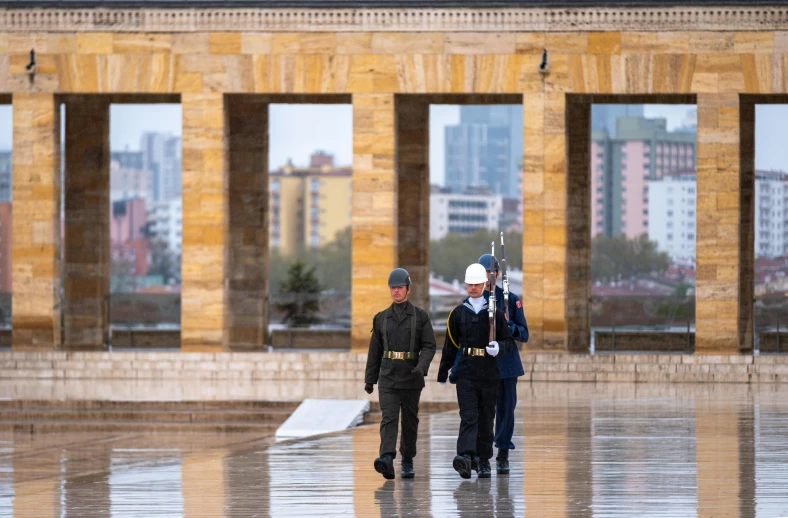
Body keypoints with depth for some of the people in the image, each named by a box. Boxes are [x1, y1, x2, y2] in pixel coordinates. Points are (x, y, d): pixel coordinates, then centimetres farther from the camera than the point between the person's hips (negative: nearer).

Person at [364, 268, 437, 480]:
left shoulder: (421, 316, 2)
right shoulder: (381, 318, 9)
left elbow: (429, 346, -3)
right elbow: (375, 350, 13)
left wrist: (422, 367, -22)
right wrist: (369, 379, 12)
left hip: (411, 377, -1)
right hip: (388, 378, 1)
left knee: (410, 420, 8)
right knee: (388, 417, -15)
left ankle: (407, 462, 22)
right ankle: (387, 460, -30)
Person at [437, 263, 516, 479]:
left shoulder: (495, 313, 5)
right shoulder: (458, 313, 8)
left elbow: (510, 343, 7)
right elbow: (450, 346, 14)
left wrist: (499, 347, -16)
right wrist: (443, 374, 16)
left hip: (489, 373, 1)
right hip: (466, 372, 0)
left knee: (486, 418, 7)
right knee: (468, 416, -14)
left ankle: (484, 461, 17)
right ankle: (465, 456, -27)